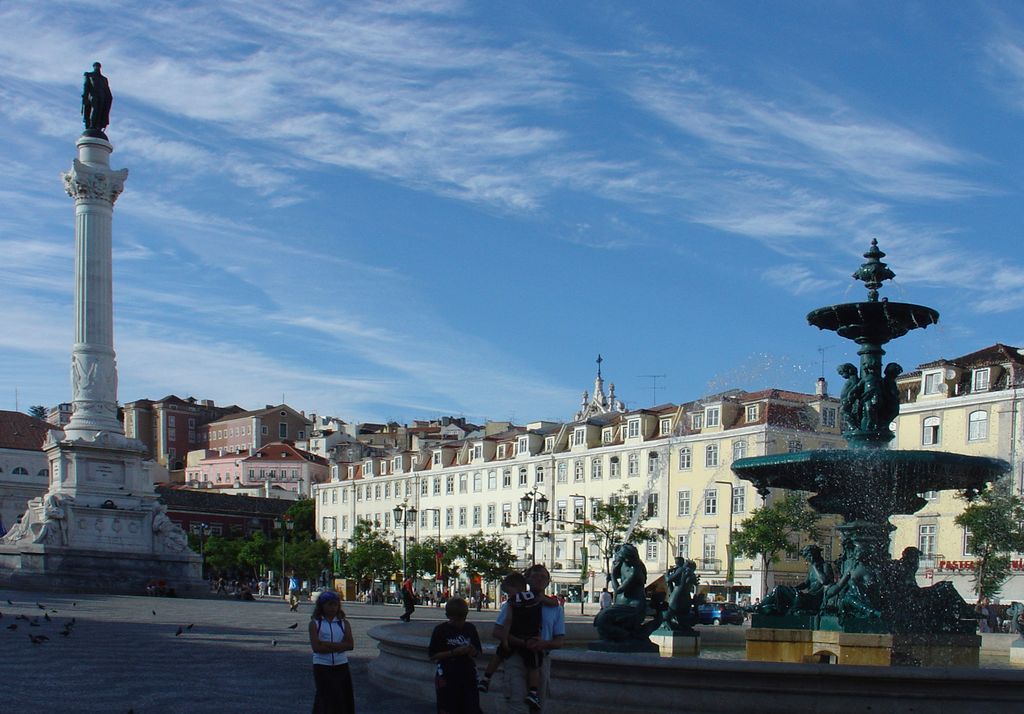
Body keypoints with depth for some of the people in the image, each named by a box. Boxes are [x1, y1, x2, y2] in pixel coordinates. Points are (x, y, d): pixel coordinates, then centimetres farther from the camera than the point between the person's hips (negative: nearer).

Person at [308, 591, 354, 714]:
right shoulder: (315, 623, -1)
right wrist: (339, 646, -12)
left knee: (345, 699, 5)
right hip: (322, 666, -3)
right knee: (327, 701, -2)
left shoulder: (344, 623, 5)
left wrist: (327, 644, -15)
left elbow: (350, 645, -8)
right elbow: (316, 647, -13)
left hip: (341, 666, 3)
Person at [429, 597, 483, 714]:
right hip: (447, 677, -3)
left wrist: (472, 651, -13)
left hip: (468, 675, 3)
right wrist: (453, 652, -19)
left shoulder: (470, 628, 5)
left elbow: (478, 653, 11)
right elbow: (433, 656, -9)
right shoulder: (441, 630, -5)